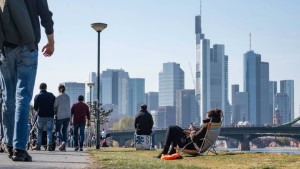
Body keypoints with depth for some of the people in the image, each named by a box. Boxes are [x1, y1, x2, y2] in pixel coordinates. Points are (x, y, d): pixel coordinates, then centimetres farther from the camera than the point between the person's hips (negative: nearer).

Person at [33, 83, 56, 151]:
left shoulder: (37, 96, -4)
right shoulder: (51, 95, 3)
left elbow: (35, 107, -4)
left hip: (41, 115, -1)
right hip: (50, 115, 1)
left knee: (39, 131, 10)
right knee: (49, 130, 0)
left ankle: (38, 146, 13)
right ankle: (49, 145, -11)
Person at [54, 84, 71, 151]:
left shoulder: (58, 97, -7)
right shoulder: (68, 97, 7)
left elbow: (55, 107, -4)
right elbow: (68, 106, 8)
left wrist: (54, 113, 12)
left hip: (60, 116, -4)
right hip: (68, 116, 4)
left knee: (57, 130, 5)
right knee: (65, 130, 10)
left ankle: (62, 141, -20)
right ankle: (64, 146, 3)